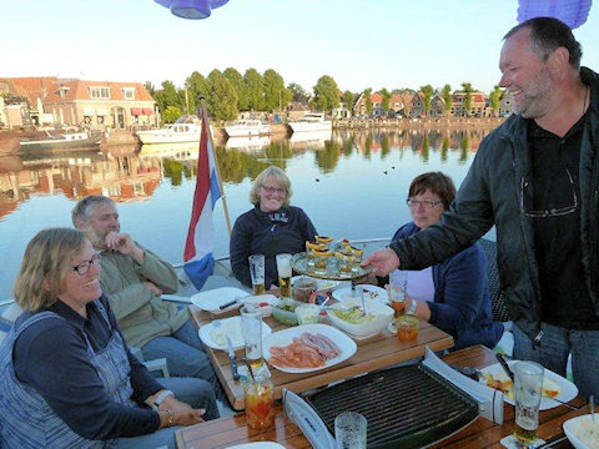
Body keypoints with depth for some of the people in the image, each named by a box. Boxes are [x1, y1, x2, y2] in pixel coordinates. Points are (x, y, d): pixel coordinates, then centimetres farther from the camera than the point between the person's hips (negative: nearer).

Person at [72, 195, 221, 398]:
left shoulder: (126, 246, 15)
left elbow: (171, 284, 6)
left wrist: (136, 253, -5)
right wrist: (145, 289, -7)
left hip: (173, 318, 6)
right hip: (139, 338, -6)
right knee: (206, 366, -22)